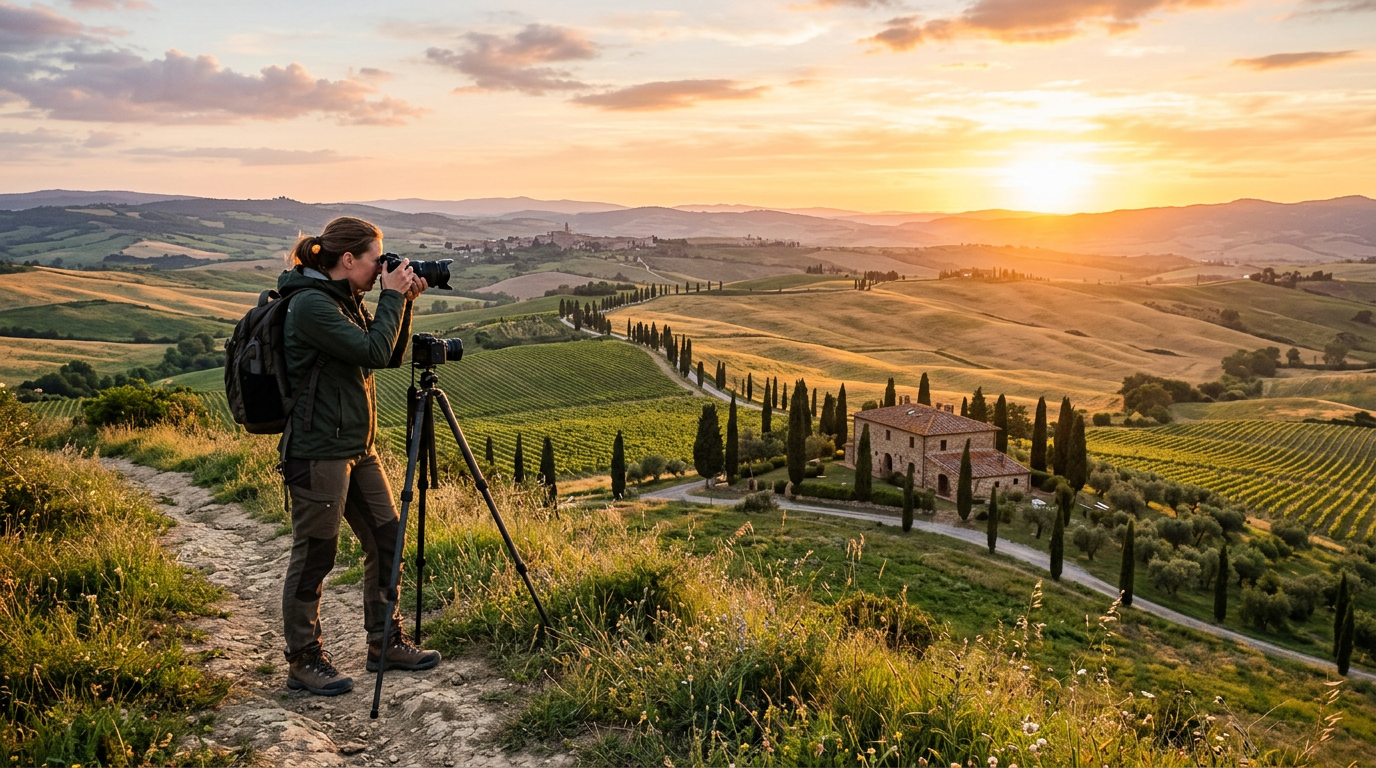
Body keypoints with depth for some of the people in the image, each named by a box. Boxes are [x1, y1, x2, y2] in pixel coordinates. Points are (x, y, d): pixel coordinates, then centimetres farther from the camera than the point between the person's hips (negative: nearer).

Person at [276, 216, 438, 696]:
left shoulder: (346, 300, 12)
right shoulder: (309, 304, -16)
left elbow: (390, 357, 15)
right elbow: (373, 353, -22)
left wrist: (403, 304, 4)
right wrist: (392, 297, -11)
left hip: (356, 446, 10)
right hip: (319, 452, -10)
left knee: (386, 540, 13)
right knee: (314, 556, 2)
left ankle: (385, 644, 27)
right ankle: (303, 662, 17)